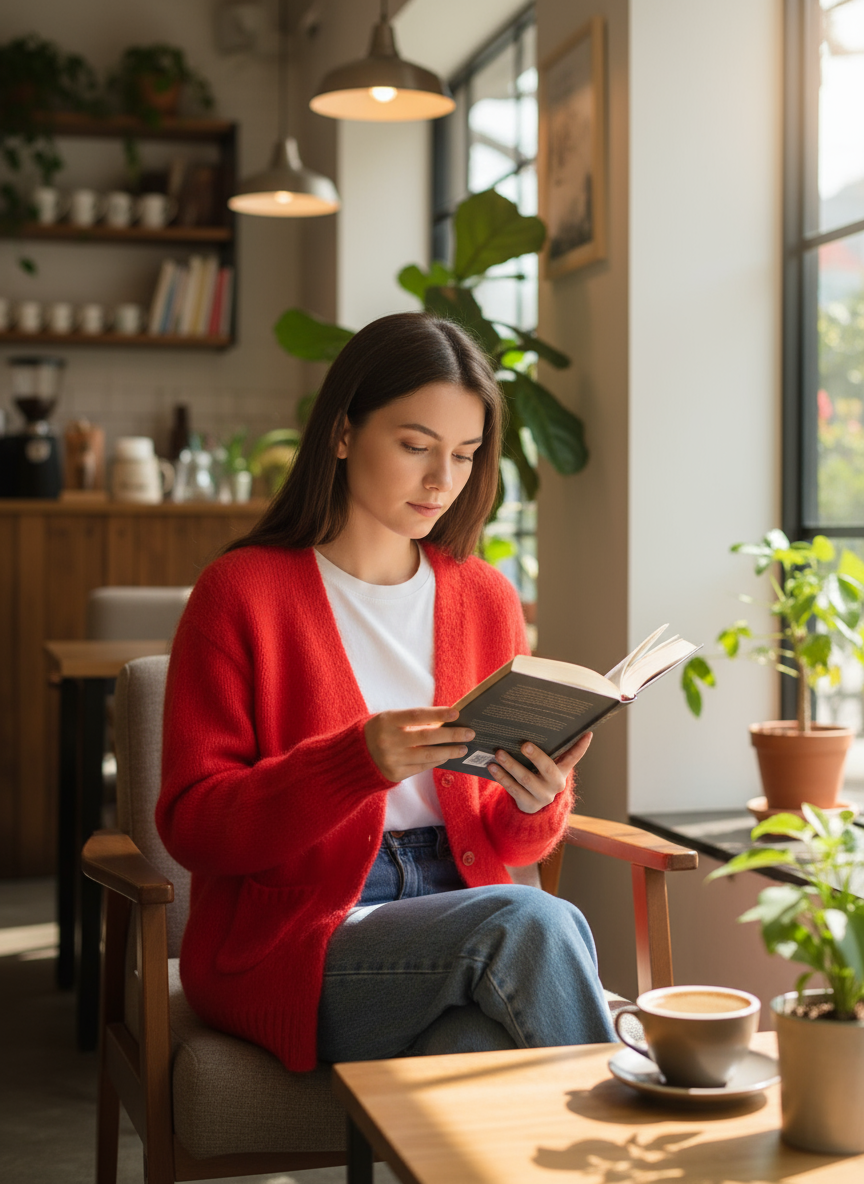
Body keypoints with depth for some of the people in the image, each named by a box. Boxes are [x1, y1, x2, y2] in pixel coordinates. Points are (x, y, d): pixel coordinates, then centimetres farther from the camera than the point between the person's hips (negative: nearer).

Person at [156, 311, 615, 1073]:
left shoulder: (488, 600, 10)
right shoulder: (242, 592, -3)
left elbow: (506, 846, 14)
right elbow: (192, 824, -9)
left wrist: (537, 804, -11)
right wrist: (361, 761, -24)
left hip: (463, 928, 3)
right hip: (290, 951, -3)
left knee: (487, 1055, -32)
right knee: (533, 923, -29)